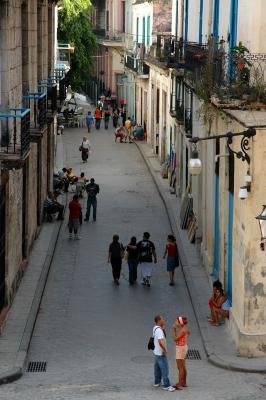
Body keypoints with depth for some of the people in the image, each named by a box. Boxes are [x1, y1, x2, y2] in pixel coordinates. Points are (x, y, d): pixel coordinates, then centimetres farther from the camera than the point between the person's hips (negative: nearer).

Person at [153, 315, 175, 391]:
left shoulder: (155, 328, 4)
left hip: (156, 352, 10)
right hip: (161, 354, -10)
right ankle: (166, 385, -1)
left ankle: (157, 382, 31)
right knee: (165, 369, -4)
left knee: (157, 368, 20)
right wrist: (165, 350, -23)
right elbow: (160, 342, -36)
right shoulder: (159, 330, -26)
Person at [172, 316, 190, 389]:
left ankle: (180, 385, 2)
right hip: (183, 347, 10)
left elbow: (175, 339, -24)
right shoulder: (185, 328, 1)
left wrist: (174, 329, -21)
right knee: (183, 367, 19)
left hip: (180, 348, -10)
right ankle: (184, 383, 29)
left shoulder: (182, 331, -25)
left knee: (180, 368, -3)